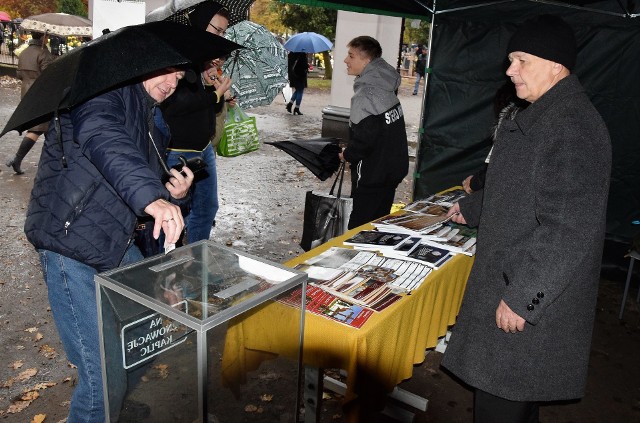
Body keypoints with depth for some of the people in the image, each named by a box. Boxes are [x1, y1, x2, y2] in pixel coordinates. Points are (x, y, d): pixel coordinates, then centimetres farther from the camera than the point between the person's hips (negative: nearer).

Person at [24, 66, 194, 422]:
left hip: (118, 244, 9)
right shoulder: (101, 90, -12)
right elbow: (104, 142, -34)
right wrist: (152, 198, -48)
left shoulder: (153, 119, 16)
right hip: (71, 243, -9)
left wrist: (174, 195, -2)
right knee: (103, 376, -9)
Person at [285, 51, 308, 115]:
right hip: (300, 75, -7)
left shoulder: (291, 54, 5)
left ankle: (289, 104, 11)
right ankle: (297, 108, 6)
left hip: (292, 75, 7)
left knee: (297, 90, 22)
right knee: (300, 92, 4)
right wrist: (307, 66, 4)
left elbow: (288, 65, 8)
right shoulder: (302, 54, -16)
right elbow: (305, 65, -19)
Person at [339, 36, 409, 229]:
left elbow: (364, 139, -27)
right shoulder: (387, 89, 7)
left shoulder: (365, 95, -21)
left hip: (372, 175, -9)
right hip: (394, 170, 9)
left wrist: (347, 154, -7)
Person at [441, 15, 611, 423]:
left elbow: (568, 231, -27)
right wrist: (471, 208, 37)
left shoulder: (571, 126, -22)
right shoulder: (542, 115, 12)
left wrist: (521, 298, -24)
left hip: (532, 297, -10)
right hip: (511, 280, 10)